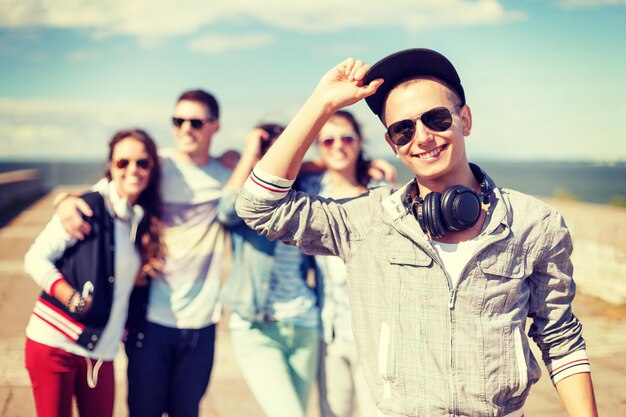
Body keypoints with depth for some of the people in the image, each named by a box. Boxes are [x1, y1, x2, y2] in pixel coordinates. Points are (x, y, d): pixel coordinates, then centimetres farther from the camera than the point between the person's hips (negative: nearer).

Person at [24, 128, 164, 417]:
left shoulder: (145, 222, 8)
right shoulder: (88, 208, -10)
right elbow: (35, 259, -11)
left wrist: (142, 276, -2)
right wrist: (74, 300, -23)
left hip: (102, 351, 5)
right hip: (54, 343, -5)